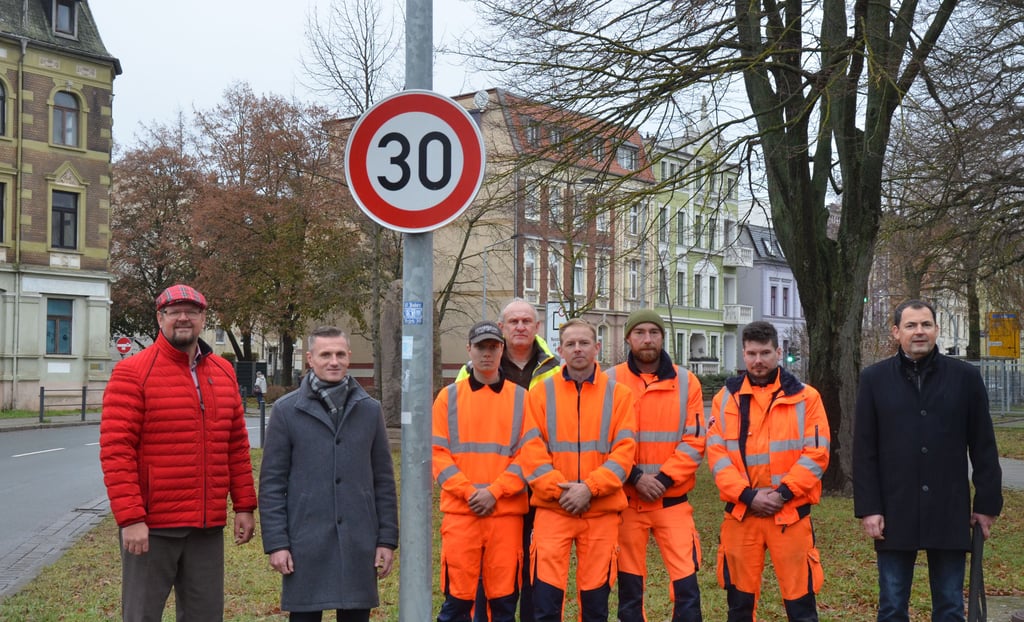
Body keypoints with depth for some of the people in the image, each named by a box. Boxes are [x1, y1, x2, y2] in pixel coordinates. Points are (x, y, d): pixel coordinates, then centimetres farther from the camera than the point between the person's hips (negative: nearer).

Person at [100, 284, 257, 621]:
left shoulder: (223, 372, 11)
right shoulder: (133, 373, -6)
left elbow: (237, 446, 14)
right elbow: (116, 450, -12)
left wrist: (244, 506, 10)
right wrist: (130, 518, -17)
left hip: (208, 527, 5)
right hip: (151, 525, -5)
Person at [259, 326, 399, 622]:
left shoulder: (369, 409, 7)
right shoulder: (286, 410, 1)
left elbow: (384, 481, 8)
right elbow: (272, 483, 0)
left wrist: (387, 539, 3)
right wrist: (275, 542, -6)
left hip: (358, 543, 2)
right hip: (305, 543, -2)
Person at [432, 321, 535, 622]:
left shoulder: (520, 398, 7)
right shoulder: (449, 396, 7)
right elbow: (438, 453, 1)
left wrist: (495, 491, -11)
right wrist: (468, 492, -10)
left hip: (507, 511, 0)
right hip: (460, 510, 0)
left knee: (504, 597, 5)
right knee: (457, 597, 2)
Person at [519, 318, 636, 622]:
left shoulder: (618, 394, 5)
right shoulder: (542, 392, 5)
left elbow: (624, 450, -3)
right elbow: (531, 449, -2)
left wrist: (589, 488, -14)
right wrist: (558, 489, -14)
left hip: (602, 510, 0)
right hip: (553, 508, 0)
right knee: (546, 597, -3)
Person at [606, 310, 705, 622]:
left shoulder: (686, 382, 3)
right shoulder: (611, 381, 1)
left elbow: (694, 441, -1)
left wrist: (664, 479, -12)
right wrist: (634, 477, -14)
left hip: (673, 500, 0)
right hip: (626, 500, 0)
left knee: (686, 584, -4)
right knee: (629, 585, 7)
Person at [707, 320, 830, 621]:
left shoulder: (805, 397, 2)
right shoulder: (726, 397, 6)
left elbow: (817, 453, -4)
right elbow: (716, 452, -1)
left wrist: (782, 493, -14)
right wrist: (747, 495, -12)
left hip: (790, 512, -2)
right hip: (740, 512, 2)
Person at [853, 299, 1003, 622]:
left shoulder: (965, 376, 3)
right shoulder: (874, 378, 2)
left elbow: (983, 447, 5)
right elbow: (864, 451, 1)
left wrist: (988, 503, 3)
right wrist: (868, 508, -5)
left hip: (949, 512, 1)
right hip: (894, 513, 0)